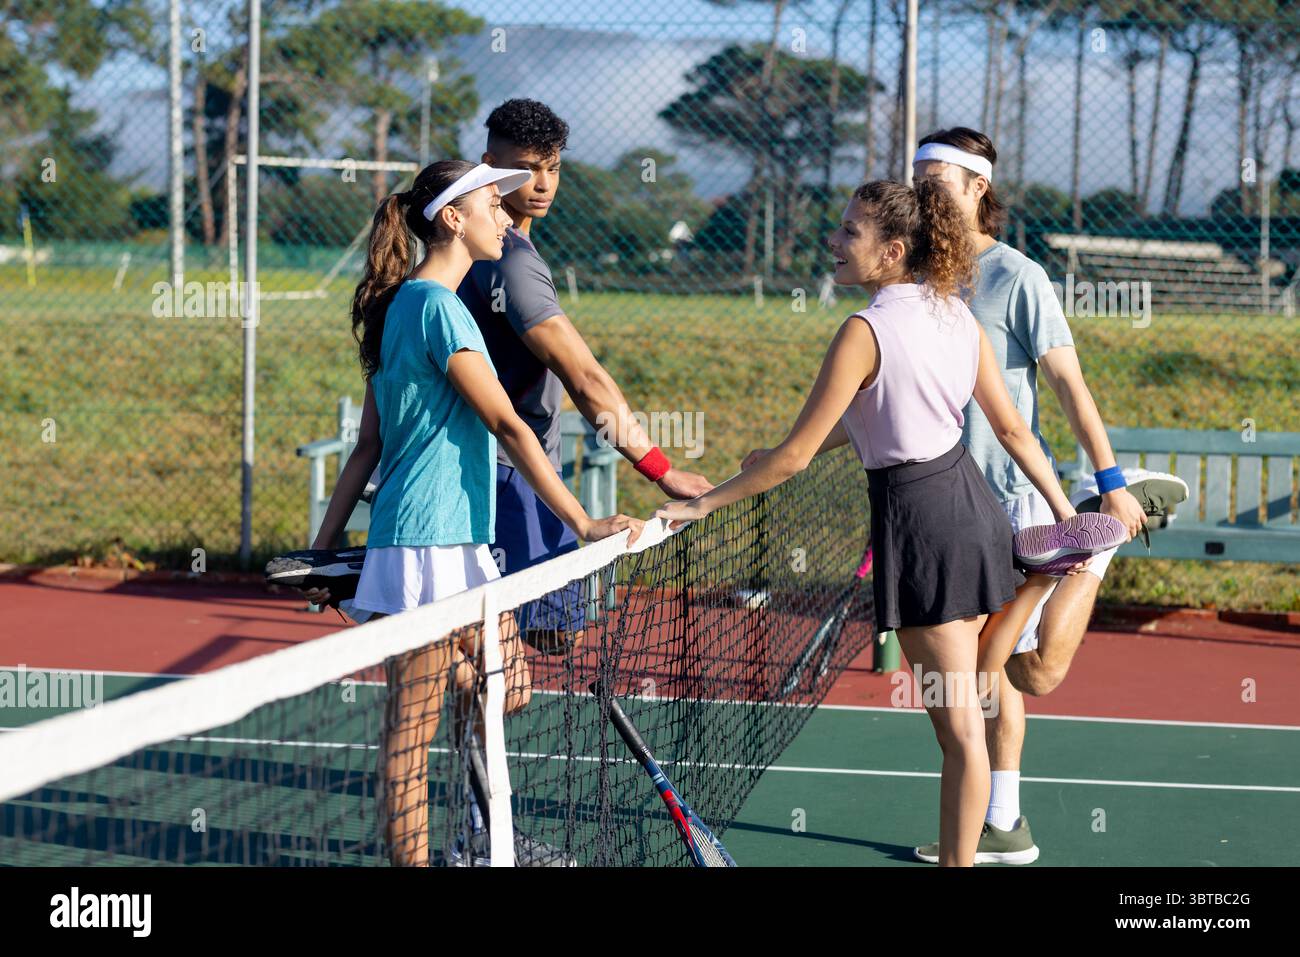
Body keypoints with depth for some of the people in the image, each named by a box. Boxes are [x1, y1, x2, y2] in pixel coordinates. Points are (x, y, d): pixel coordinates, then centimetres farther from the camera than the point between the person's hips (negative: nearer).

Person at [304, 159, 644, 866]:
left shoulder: (403, 304, 16)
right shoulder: (437, 307, -14)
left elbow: (368, 443, 17)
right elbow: (508, 425, -17)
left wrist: (325, 544, 18)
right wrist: (582, 523, -16)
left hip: (463, 544, 10)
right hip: (425, 543, -10)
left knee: (503, 689, 12)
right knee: (413, 726, -3)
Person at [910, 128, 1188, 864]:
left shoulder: (1017, 278, -9)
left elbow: (1068, 383, -11)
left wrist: (1110, 480, -16)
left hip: (1013, 493, -6)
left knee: (1037, 670, -4)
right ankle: (1003, 828, 15)